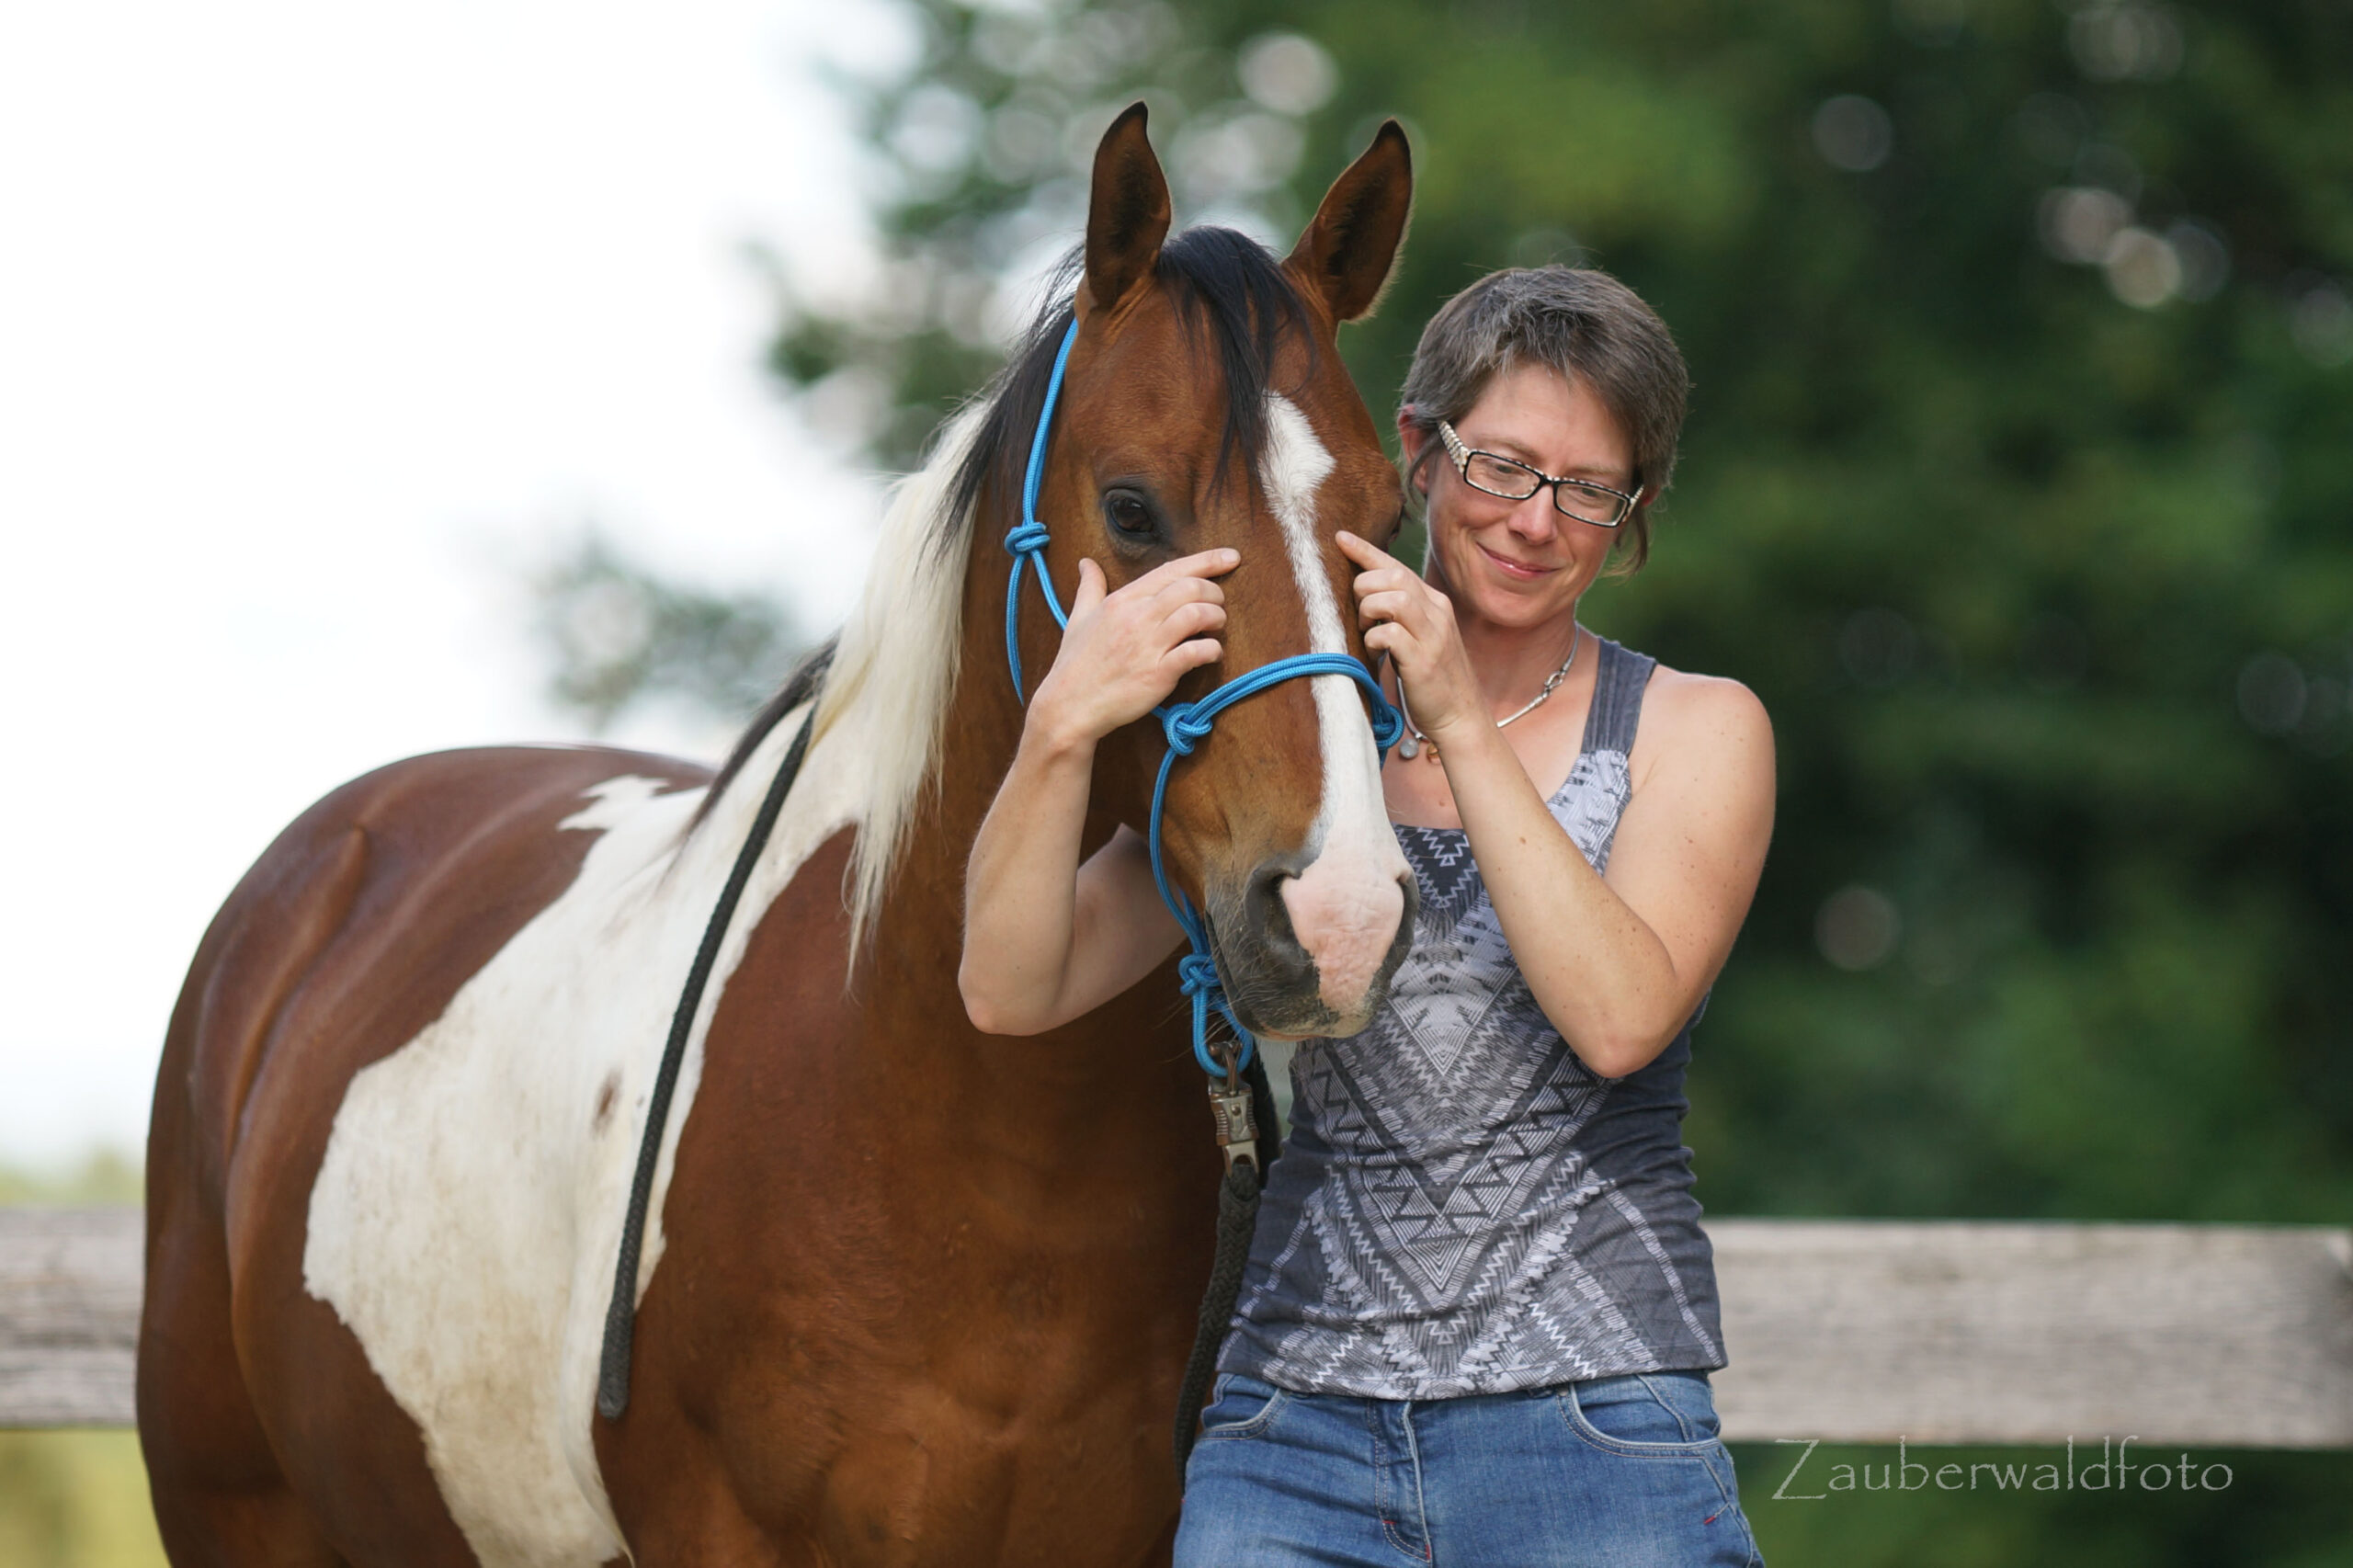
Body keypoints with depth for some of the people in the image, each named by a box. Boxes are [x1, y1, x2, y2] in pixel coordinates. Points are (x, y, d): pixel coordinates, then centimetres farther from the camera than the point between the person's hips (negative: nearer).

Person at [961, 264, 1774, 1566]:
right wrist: (1062, 730, -20)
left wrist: (1465, 727, -15)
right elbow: (1015, 986, -3)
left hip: (1592, 1425, -1)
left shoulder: (1695, 730, 4)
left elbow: (1621, 1017, -14)